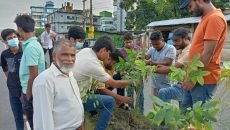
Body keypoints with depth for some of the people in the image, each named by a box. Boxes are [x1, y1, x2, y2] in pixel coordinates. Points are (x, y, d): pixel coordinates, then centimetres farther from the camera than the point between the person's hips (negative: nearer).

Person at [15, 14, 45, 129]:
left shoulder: (30, 47, -23)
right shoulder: (33, 43, 6)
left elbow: (33, 75, -24)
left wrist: (28, 96, -16)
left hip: (31, 93, -9)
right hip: (34, 90, 9)